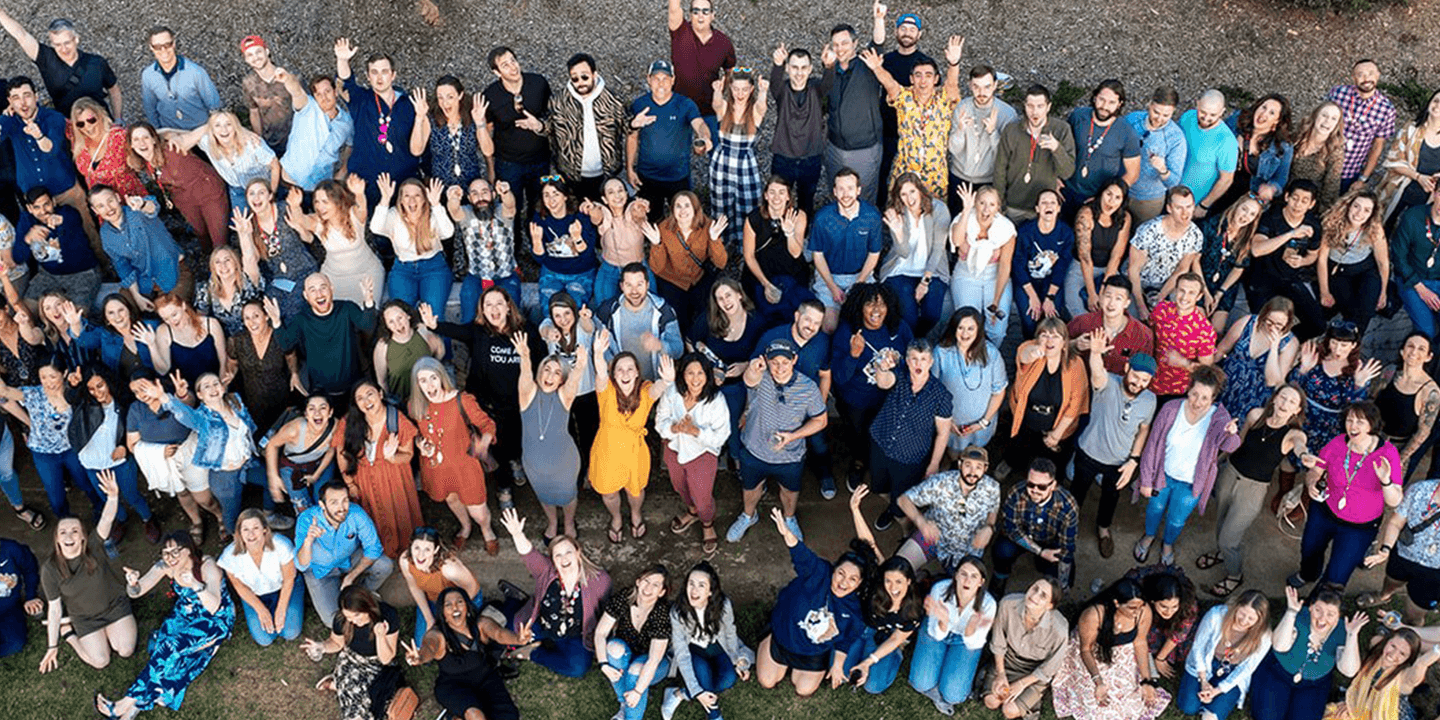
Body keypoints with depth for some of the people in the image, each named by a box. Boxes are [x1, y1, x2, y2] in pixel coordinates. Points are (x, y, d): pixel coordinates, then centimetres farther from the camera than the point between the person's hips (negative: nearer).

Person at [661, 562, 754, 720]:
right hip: (692, 649, -2)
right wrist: (696, 691, -33)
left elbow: (730, 635, -4)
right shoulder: (677, 612, -29)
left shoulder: (724, 605, -25)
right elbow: (681, 655, -27)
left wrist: (738, 661, -15)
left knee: (729, 678, -25)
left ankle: (679, 694, -13)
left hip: (717, 647, 2)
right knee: (701, 670, -32)